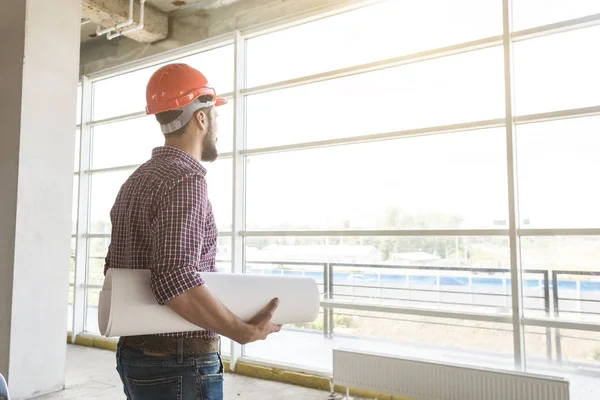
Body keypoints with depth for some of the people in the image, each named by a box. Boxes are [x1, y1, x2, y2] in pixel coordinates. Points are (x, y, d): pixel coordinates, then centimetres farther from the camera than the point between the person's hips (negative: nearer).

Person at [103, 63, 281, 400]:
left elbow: (114, 268, 15)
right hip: (179, 365, -9)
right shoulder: (186, 179, -21)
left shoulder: (136, 180, 8)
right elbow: (177, 281, -32)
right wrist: (246, 332, -21)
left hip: (134, 352, 9)